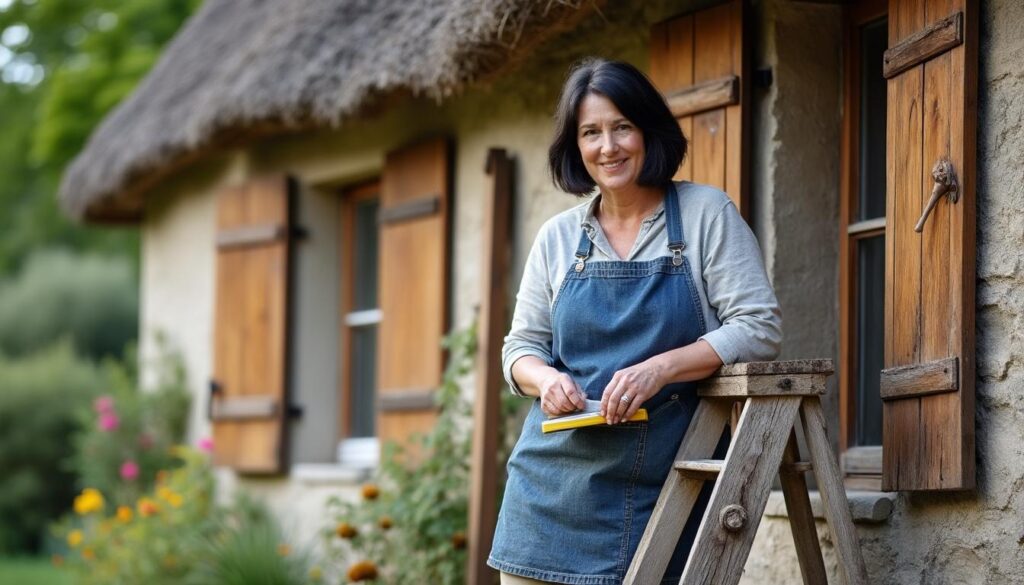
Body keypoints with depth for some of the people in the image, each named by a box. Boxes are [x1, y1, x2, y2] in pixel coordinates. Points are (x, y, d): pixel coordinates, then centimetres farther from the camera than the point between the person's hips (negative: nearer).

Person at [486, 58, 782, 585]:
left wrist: (660, 369, -19)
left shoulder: (706, 213, 0)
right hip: (557, 487, 3)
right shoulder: (557, 237, 11)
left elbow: (759, 328, -7)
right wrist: (544, 378, -8)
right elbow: (522, 347, 16)